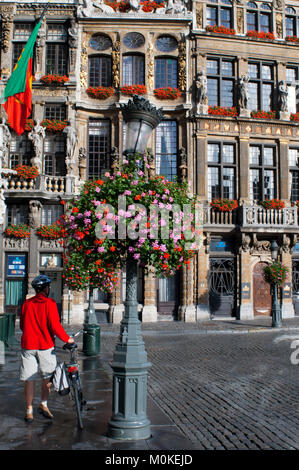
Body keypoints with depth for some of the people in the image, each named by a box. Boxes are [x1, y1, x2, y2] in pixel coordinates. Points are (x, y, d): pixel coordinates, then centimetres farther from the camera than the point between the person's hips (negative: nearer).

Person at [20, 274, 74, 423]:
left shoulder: (26, 303, 5)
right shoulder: (49, 303, -9)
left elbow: (22, 325, 12)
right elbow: (55, 325, -14)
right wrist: (67, 339, -2)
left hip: (28, 345, 4)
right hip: (45, 345, -3)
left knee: (29, 379, 8)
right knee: (47, 377, 14)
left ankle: (29, 410, 14)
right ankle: (43, 405, 17)